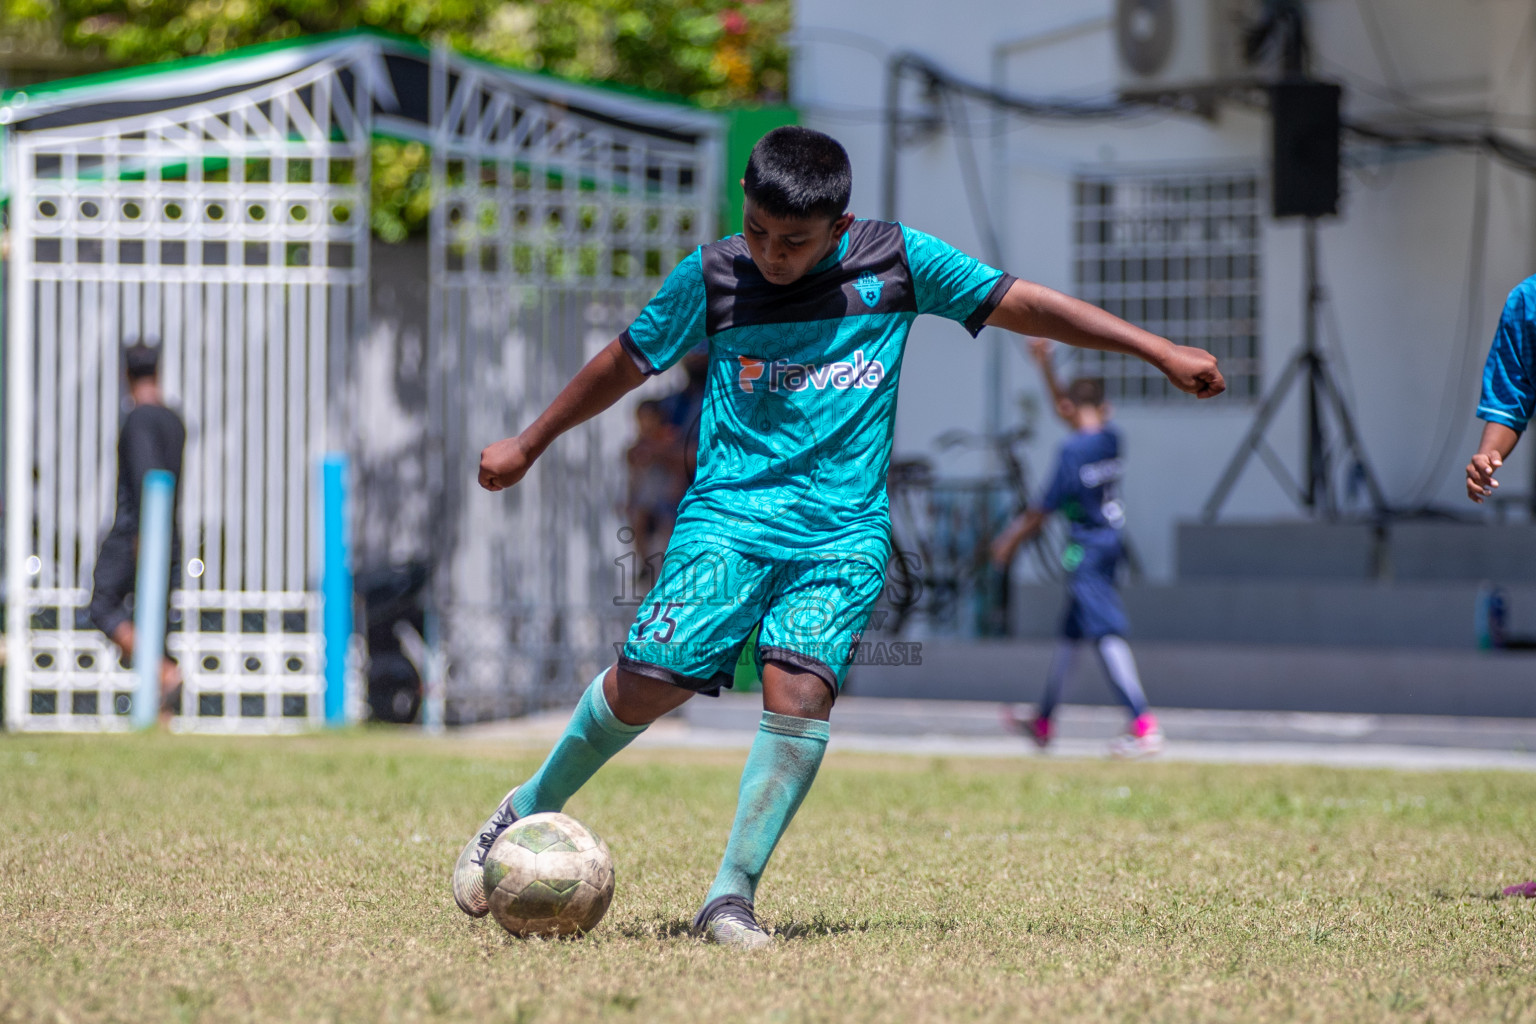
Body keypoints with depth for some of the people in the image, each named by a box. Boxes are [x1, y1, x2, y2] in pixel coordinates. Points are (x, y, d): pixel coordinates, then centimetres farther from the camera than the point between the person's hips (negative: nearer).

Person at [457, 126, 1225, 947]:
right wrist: (529, 445, 24)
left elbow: (1024, 305, 3)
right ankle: (531, 809, 11)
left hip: (844, 527, 0)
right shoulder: (711, 277, 0)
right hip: (729, 512, 0)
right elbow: (628, 361, 14)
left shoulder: (897, 262, 0)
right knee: (652, 678, -14)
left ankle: (732, 895, -12)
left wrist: (1162, 352, 1)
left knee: (801, 686, -20)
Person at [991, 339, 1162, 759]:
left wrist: (1010, 540, 2)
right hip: (1111, 543, 9)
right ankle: (1043, 723, 31)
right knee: (1070, 632, 19)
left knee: (1107, 634, -14)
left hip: (1086, 549, -9)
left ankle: (1144, 726, -25)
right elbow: (1069, 413, 24)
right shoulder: (1111, 438, 6)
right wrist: (1044, 365, 28)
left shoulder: (1072, 450, -15)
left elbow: (1045, 508, -11)